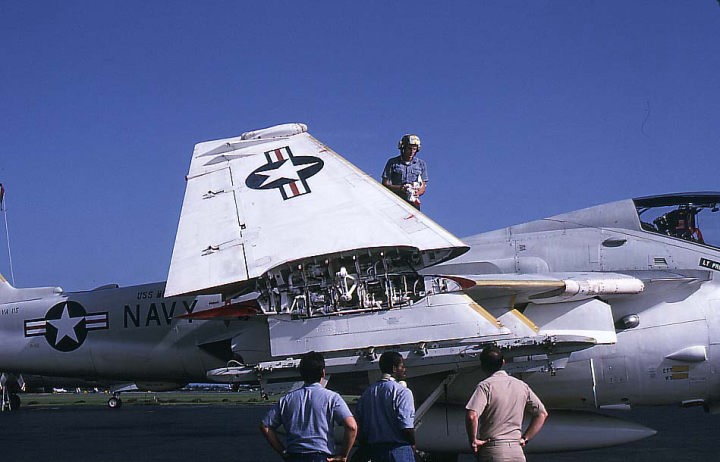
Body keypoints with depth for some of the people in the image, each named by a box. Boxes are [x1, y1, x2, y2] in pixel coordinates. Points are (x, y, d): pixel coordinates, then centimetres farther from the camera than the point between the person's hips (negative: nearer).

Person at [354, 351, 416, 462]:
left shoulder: (368, 392, 12)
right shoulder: (402, 391, -8)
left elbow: (359, 426, 10)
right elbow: (406, 425, -14)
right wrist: (412, 445, 2)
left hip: (374, 449, 7)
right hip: (399, 450, -7)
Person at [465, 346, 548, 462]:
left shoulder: (486, 385, -6)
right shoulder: (522, 386, 12)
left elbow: (472, 416, -20)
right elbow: (542, 414, 16)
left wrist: (473, 441, -6)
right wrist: (525, 438, 15)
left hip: (493, 452, -5)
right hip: (517, 452, 5)